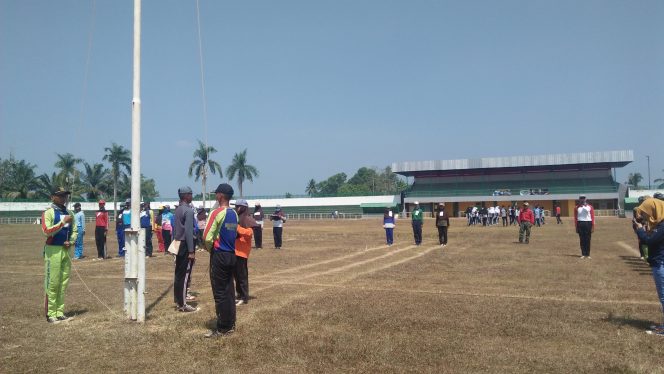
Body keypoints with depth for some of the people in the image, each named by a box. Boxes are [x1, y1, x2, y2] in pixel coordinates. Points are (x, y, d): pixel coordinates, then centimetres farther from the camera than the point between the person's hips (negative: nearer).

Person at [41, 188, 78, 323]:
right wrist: (63, 222, -21)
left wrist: (70, 242, -2)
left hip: (66, 250, 7)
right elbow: (47, 231, -18)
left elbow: (75, 231, 16)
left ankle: (60, 312, 17)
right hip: (53, 250, -6)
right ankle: (50, 314, 1)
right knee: (52, 283, -5)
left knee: (63, 283, 9)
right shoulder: (48, 213, -6)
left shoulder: (69, 214, 14)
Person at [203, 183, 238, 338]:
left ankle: (223, 328, 6)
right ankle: (230, 324, 22)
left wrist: (209, 249, 0)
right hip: (231, 255, 8)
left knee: (220, 293, 0)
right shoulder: (234, 214, 8)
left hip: (219, 255, -8)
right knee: (229, 291, 14)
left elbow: (207, 237, -18)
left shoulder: (217, 213, -15)